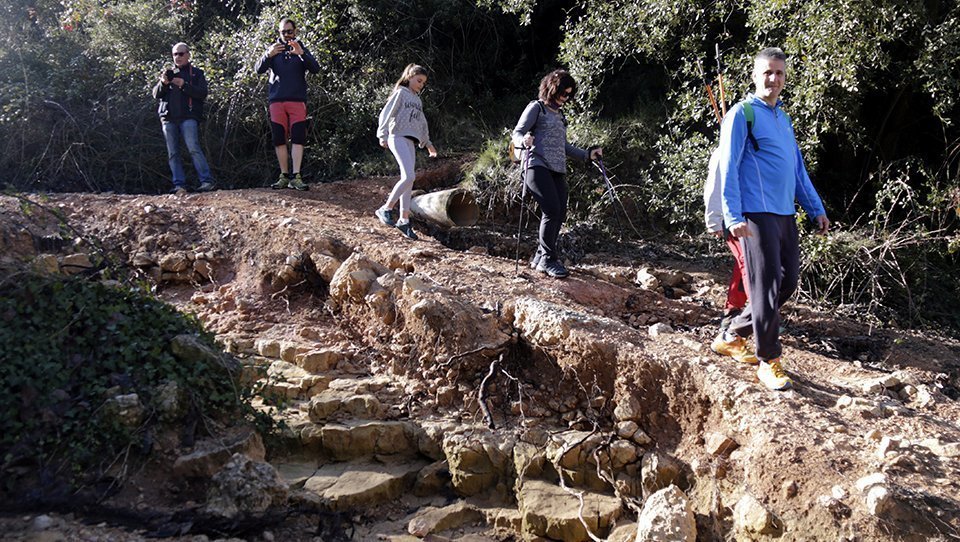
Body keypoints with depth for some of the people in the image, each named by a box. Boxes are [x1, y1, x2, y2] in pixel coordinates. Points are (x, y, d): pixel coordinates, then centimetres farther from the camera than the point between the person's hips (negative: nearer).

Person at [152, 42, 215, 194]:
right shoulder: (169, 73, 23)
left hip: (188, 117, -5)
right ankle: (179, 185, 0)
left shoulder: (196, 73, 12)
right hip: (168, 118, 5)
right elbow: (156, 94, 16)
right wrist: (163, 83, -5)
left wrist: (184, 85, -14)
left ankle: (207, 181, -19)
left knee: (194, 149, -18)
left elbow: (203, 93, -3)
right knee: (173, 153, 0)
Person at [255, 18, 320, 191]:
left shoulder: (301, 49, 8)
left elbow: (316, 69, -7)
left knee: (298, 138, -9)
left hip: (297, 100, -2)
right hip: (276, 100, 2)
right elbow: (259, 69, 1)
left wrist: (301, 54, -24)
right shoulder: (273, 49, 11)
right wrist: (268, 55, -19)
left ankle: (296, 177, -12)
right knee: (279, 139, 2)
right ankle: (284, 176, 7)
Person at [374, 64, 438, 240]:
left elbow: (422, 123, 32)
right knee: (409, 176, -21)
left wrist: (427, 143, 34)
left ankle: (404, 219, 9)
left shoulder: (418, 100, 25)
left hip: (411, 141, 8)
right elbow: (386, 113, -6)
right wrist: (383, 135, -16)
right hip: (398, 137, -8)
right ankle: (386, 209, -12)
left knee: (407, 180, 4)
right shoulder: (401, 93, 2)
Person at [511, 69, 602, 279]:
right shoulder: (536, 107, 5)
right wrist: (524, 141, -26)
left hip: (557, 170, 7)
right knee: (552, 210, -18)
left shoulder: (559, 115, 25)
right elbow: (516, 133, -3)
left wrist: (587, 154, 25)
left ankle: (540, 257, 10)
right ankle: (548, 259, -10)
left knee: (560, 213, -2)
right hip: (538, 166, -7)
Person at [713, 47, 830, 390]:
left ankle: (732, 338, 23)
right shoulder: (741, 114, -5)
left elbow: (797, 167, 23)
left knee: (788, 283, 11)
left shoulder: (783, 117, 19)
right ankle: (769, 361, 5)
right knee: (766, 288, -6)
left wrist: (816, 209, 19)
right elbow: (728, 167, -11)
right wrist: (733, 217, -19)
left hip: (785, 215, 8)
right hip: (757, 216, -8)